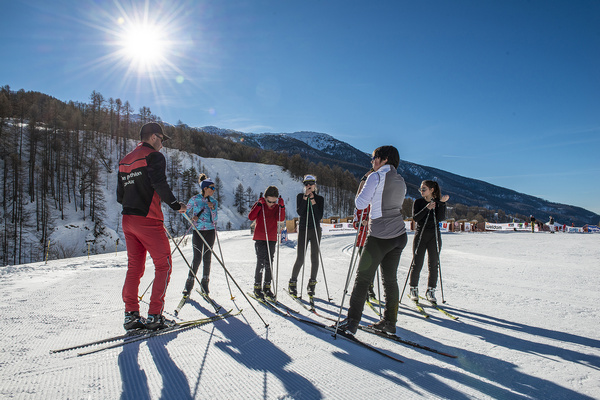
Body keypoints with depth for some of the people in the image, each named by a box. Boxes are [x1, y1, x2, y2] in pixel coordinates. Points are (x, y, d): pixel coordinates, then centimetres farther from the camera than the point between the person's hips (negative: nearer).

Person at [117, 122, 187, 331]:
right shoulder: (154, 156, -7)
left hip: (127, 220, 8)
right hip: (147, 220, -8)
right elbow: (159, 184, -21)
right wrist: (175, 204, -10)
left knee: (134, 267, 12)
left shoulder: (125, 160, 18)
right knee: (163, 265, 1)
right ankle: (154, 316, 0)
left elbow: (120, 195, 16)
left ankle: (131, 315, 13)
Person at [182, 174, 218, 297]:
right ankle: (189, 283, 6)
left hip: (210, 231, 3)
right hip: (198, 231, -2)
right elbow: (186, 212, 8)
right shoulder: (194, 199, -2)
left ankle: (205, 282, 17)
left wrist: (213, 209, -13)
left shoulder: (214, 201, 6)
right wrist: (192, 218, -11)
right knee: (197, 258, -7)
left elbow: (215, 219, 2)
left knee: (207, 258, 5)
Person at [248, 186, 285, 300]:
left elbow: (281, 219, -9)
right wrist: (259, 204, -19)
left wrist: (281, 206, -20)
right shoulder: (259, 205, -1)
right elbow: (251, 217, -15)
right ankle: (257, 287, 5)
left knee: (269, 264, 6)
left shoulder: (277, 207, 7)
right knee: (261, 263, -7)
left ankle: (267, 287, 17)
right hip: (260, 239, -3)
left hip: (272, 239, 3)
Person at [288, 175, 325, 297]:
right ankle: (292, 282, 11)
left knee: (314, 257, 2)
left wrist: (313, 202, -15)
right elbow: (300, 212, -12)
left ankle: (312, 284, 15)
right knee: (300, 258, -6)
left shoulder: (320, 199, 4)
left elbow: (319, 216, -7)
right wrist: (305, 197, -16)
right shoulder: (300, 196, 3)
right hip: (303, 229, -1)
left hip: (316, 230, 1)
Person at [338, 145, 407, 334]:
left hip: (379, 237, -7)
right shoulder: (400, 180, 11)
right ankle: (390, 322, 22)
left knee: (363, 278, 2)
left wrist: (363, 182, 2)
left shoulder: (375, 177, -11)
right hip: (399, 236, 7)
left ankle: (352, 321, 7)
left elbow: (360, 203, -12)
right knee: (390, 279, 15)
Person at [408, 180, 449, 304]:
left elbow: (441, 218, -10)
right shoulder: (418, 202, 3)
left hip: (434, 236, 1)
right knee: (417, 265, -2)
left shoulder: (439, 202, 4)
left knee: (433, 265, 2)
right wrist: (427, 208, -21)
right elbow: (415, 218, -11)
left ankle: (431, 291, 15)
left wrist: (442, 203, -18)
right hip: (420, 236, -1)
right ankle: (413, 290, 14)